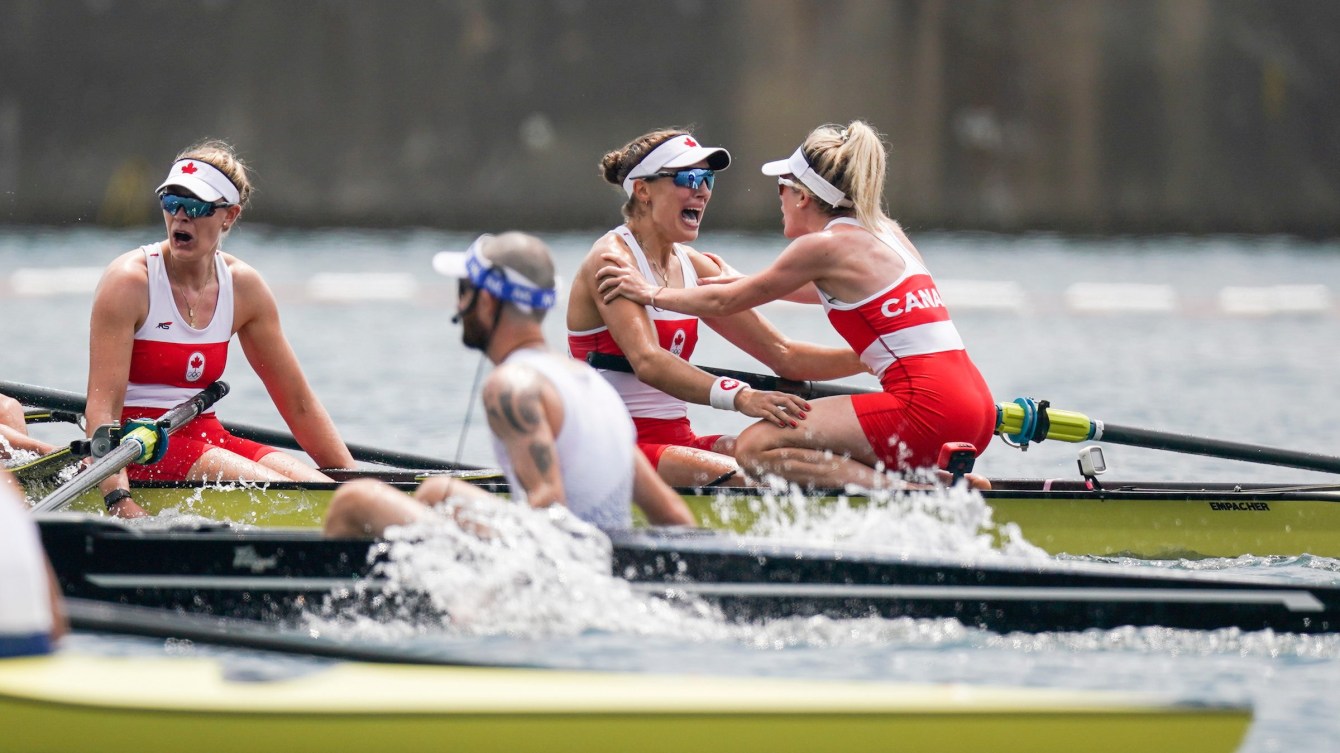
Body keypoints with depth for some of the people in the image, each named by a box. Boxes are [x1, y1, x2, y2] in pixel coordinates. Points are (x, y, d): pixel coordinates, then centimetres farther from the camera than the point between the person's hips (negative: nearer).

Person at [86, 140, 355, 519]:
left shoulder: (243, 286, 5)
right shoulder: (130, 281, -12)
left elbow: (299, 404, 12)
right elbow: (102, 406, -19)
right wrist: (119, 500, -32)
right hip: (140, 444, -6)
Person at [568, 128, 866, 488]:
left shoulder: (695, 268, 14)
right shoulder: (611, 260, -11)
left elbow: (783, 355, 15)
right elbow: (647, 363, -28)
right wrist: (738, 397, -42)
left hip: (677, 443, 8)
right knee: (741, 478, -34)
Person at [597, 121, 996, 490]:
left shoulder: (825, 245, -3)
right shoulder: (882, 234, 20)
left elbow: (724, 302, 7)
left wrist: (651, 292, 22)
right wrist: (737, 281, 51)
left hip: (929, 408, -9)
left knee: (756, 446, -9)